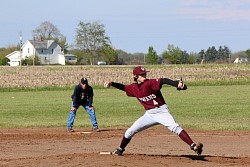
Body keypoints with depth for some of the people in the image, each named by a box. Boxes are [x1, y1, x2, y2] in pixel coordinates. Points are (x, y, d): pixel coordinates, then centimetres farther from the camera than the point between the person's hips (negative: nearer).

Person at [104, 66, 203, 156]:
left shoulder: (150, 83, -15)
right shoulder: (134, 88, 5)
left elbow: (163, 81, -30)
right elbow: (123, 87, 23)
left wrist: (177, 84, -47)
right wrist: (111, 84, 8)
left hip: (161, 111, -6)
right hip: (149, 114, 6)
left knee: (174, 127, -27)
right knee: (130, 131, 8)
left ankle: (193, 146, -36)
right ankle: (120, 149, 31)